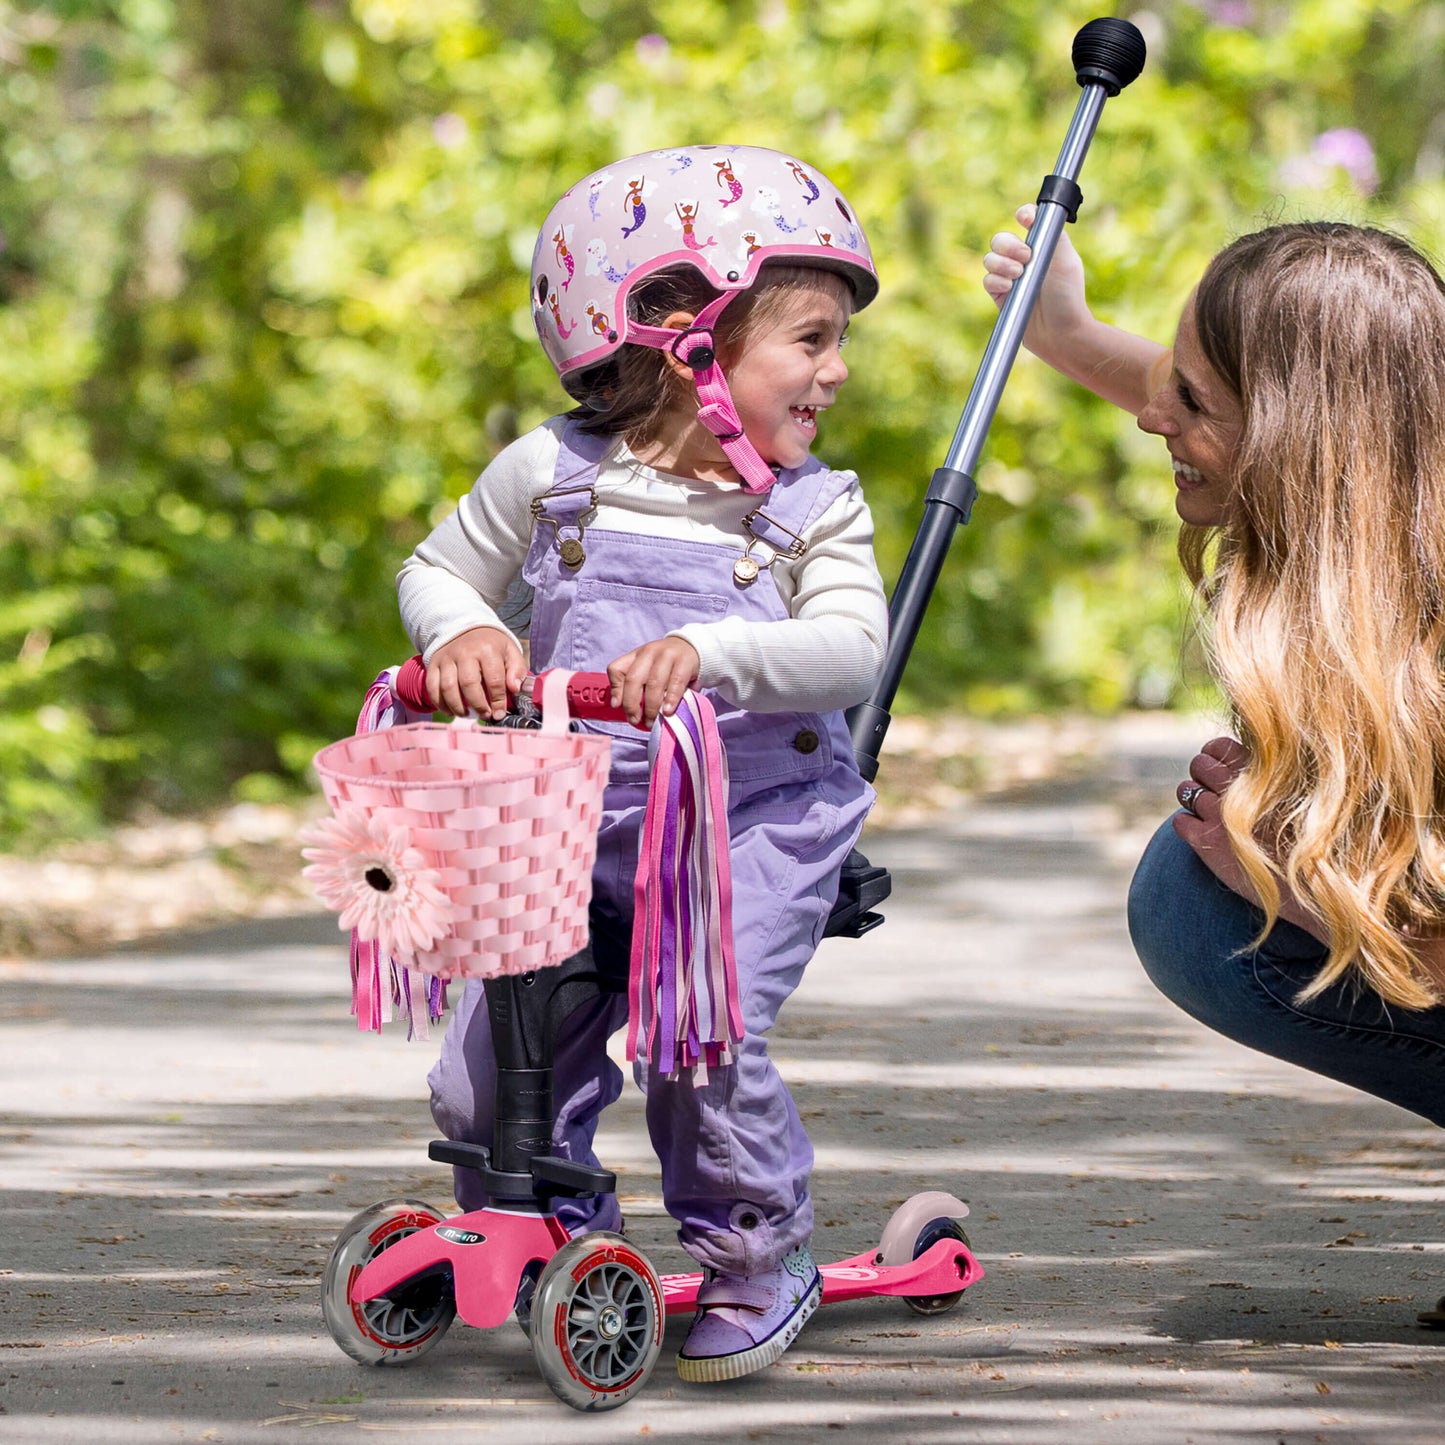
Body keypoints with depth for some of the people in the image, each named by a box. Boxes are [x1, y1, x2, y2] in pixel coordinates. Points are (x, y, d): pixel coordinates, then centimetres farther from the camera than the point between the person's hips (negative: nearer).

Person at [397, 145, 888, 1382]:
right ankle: (561, 1232, 24)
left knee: (701, 1041, -23)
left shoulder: (817, 508, -2)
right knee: (485, 1080, -4)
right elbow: (440, 571, 14)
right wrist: (463, 635, -9)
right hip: (573, 828, 3)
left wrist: (709, 654, -34)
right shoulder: (551, 475, 1)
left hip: (754, 828, -2)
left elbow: (850, 649, -18)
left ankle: (761, 1255, 1)